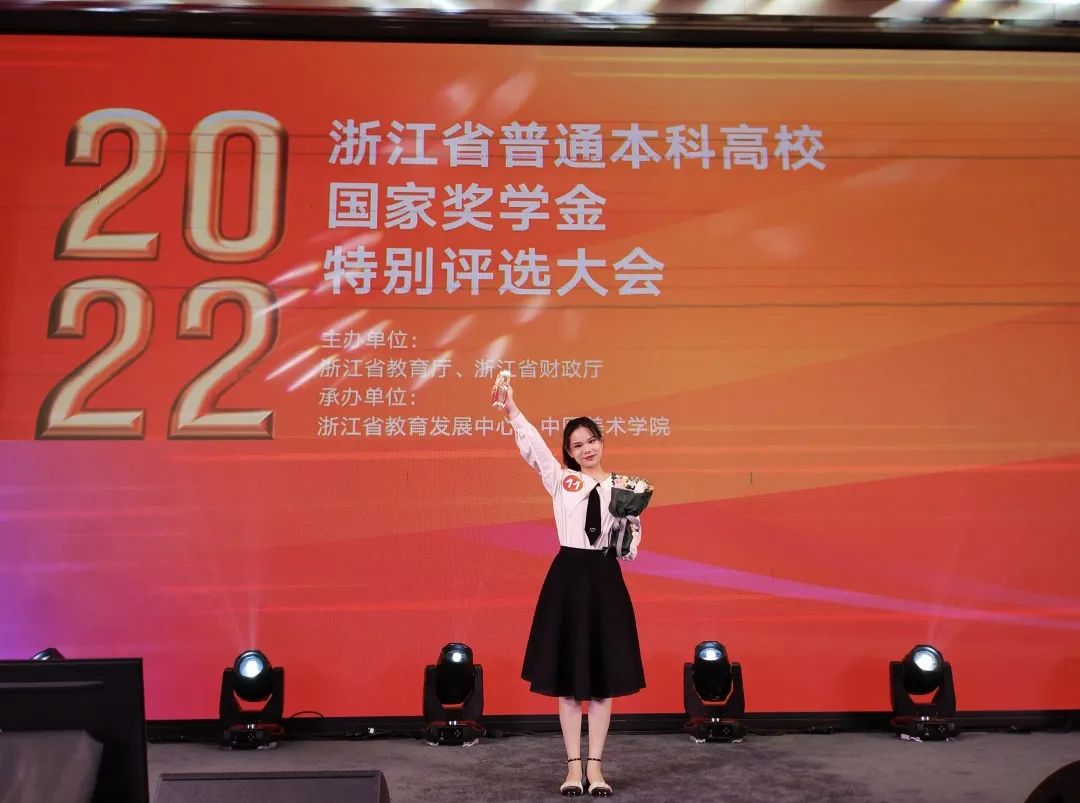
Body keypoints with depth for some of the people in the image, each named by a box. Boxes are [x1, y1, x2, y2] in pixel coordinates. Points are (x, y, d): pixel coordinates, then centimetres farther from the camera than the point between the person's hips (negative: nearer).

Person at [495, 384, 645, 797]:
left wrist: (631, 529, -15)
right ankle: (574, 765, 15)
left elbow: (632, 543, 7)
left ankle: (595, 765, 16)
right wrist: (511, 411, -23)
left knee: (604, 676, 5)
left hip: (606, 578, 1)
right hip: (568, 576, -1)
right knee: (567, 675, 4)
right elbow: (533, 446, -11)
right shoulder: (560, 480, 3)